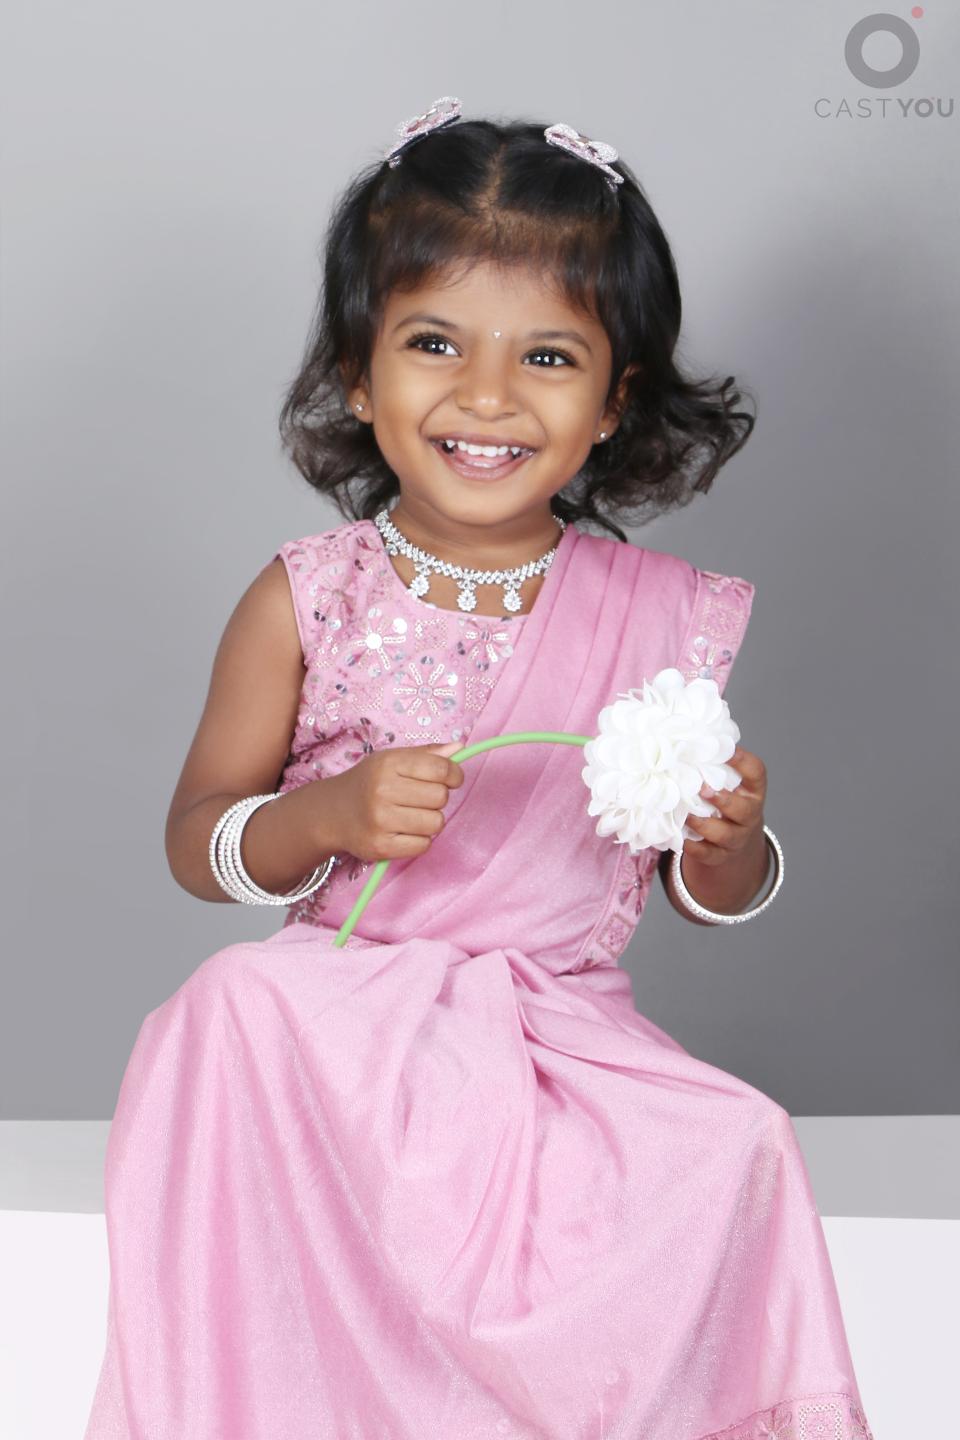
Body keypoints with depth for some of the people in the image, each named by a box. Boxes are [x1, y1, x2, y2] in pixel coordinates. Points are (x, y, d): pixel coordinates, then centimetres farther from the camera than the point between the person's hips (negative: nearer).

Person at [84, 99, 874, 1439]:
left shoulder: (660, 616, 1)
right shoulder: (307, 600, -2)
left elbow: (705, 899, 11)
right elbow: (197, 841, 2)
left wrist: (730, 842, -13)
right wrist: (330, 816, -18)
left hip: (571, 1033, 1)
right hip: (343, 1021, 0)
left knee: (735, 1151, -26)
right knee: (231, 1010, -31)